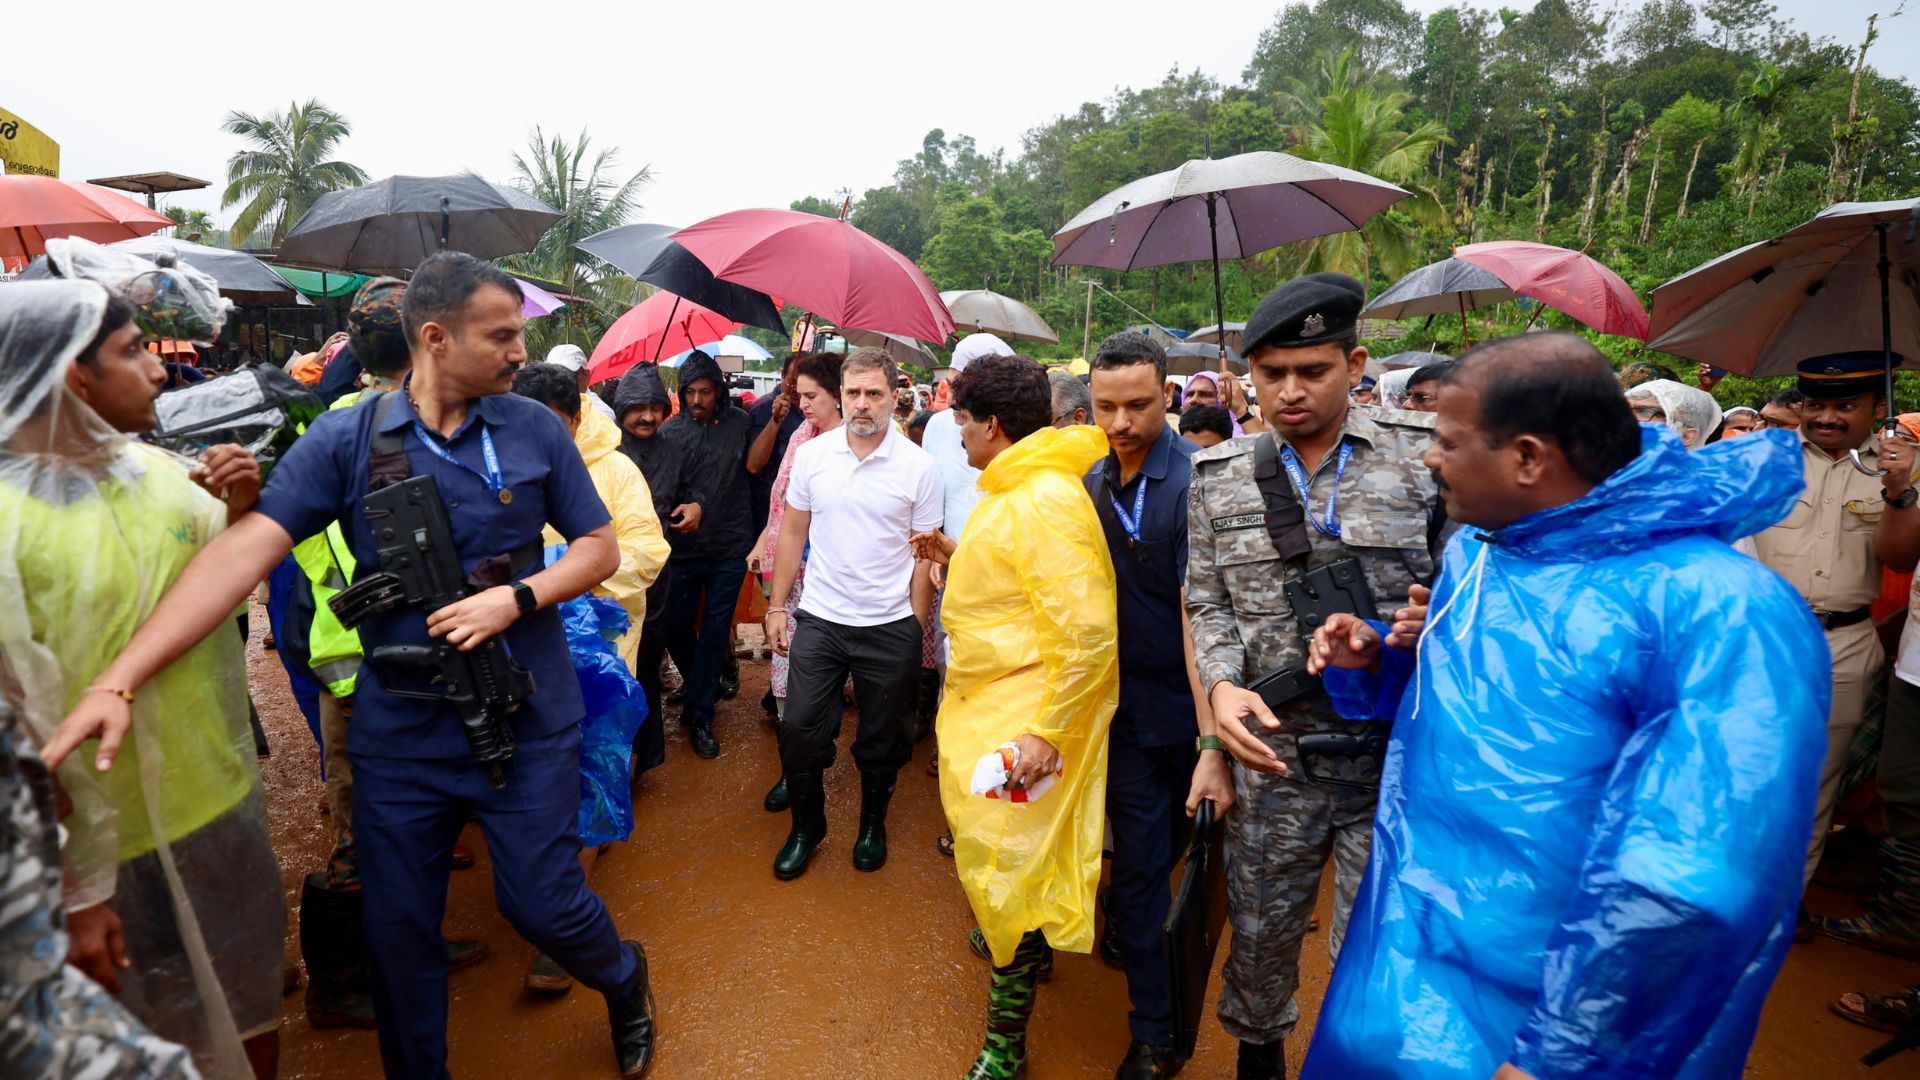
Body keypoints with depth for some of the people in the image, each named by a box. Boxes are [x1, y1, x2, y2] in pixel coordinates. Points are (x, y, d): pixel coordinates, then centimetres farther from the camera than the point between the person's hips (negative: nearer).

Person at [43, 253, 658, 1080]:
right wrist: (117, 682, -22)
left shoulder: (535, 430, -3)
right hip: (399, 732, 1)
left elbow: (600, 547, 1)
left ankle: (623, 981, 40)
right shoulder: (345, 441, -4)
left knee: (544, 905, 7)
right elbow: (245, 549, -13)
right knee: (397, 930, 13)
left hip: (526, 722, -1)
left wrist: (516, 599, -16)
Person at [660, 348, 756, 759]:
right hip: (683, 549, 1)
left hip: (729, 548, -1)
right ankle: (704, 687, 38)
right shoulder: (670, 432, -2)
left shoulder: (738, 423, 0)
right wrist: (686, 507, -19)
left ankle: (700, 714, 15)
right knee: (676, 628, 10)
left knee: (715, 631, 4)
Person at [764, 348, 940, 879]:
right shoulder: (812, 454, -2)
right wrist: (777, 606, 4)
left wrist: (917, 630, -3)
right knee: (802, 732, 5)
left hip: (890, 626, -1)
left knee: (882, 739, 13)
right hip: (819, 620, 1)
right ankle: (805, 828, 29)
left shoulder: (918, 466, -7)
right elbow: (793, 532, 6)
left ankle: (872, 825, 38)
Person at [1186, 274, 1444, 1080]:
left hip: (1395, 751, -1)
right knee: (1261, 928, 18)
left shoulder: (1424, 459, -3)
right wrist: (1221, 683, -12)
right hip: (1273, 750, 2)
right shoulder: (1219, 478, 3)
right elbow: (1207, 602, 5)